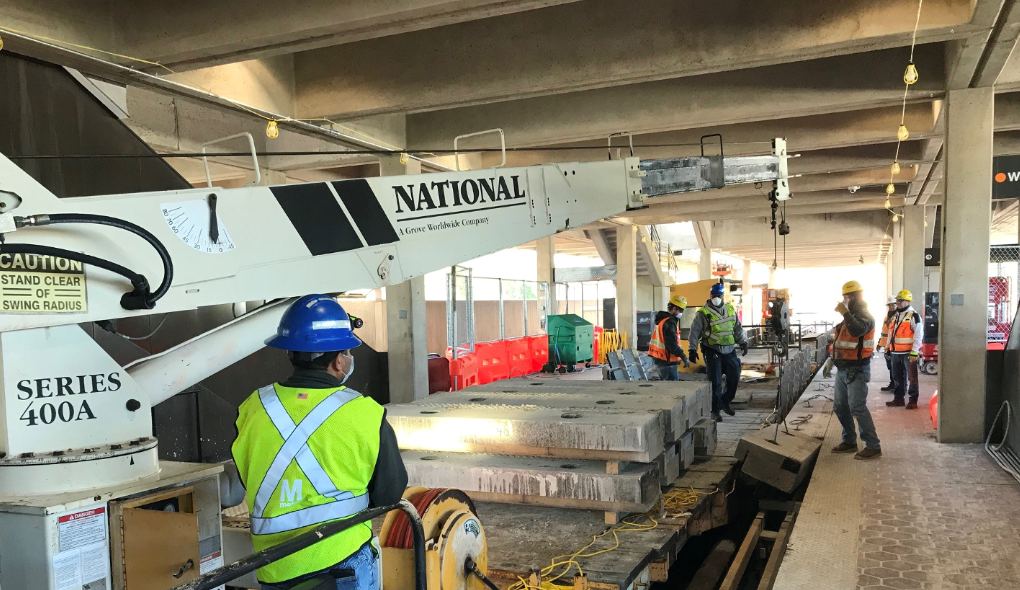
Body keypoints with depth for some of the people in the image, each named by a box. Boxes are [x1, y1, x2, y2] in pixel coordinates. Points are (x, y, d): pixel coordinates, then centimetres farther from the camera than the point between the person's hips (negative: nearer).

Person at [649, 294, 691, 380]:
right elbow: (672, 344, -23)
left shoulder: (662, 319, 15)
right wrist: (684, 357, -20)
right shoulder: (669, 323, -17)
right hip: (667, 361, -10)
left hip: (660, 359, 10)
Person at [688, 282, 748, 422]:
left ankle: (725, 402, 31)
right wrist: (692, 349, -11)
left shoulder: (730, 310, 10)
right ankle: (715, 410, 7)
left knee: (734, 378, 9)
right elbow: (694, 332, -6)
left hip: (729, 351, 5)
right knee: (715, 382, -5)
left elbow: (737, 328, 21)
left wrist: (743, 342, 19)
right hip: (713, 352, -5)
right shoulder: (703, 313, -6)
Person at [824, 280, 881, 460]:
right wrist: (831, 361, 20)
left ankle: (873, 446, -8)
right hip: (842, 370, 9)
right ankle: (849, 441, 24)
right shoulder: (849, 316, 17)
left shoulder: (865, 316, -11)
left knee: (857, 408, -14)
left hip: (857, 370, -9)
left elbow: (857, 331, -34)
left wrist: (845, 312, -29)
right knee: (840, 407, 13)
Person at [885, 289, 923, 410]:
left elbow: (918, 334, -15)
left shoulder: (914, 316, -10)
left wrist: (914, 351, -20)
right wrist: (888, 347, 22)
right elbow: (891, 332, 25)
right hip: (896, 352, 8)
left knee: (911, 377, -3)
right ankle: (898, 399, 22)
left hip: (909, 353, -8)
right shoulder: (895, 316, 16)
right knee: (897, 377, 13)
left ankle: (913, 400, 2)